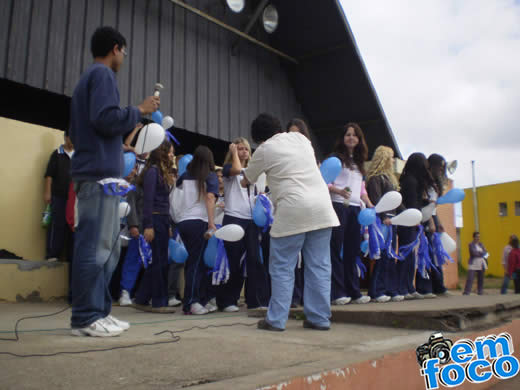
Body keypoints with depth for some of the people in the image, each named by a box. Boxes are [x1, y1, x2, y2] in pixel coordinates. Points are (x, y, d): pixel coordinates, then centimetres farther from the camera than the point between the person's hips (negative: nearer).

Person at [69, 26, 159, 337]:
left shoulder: (88, 77, 27)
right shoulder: (103, 74, -3)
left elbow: (77, 132, 27)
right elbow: (106, 118, -18)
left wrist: (119, 148, 26)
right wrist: (140, 110, -4)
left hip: (95, 171, 10)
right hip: (101, 172, -10)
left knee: (107, 248, 10)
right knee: (95, 247, -9)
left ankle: (99, 312, 13)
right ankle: (86, 317, -4)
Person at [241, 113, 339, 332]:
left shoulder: (265, 150, 3)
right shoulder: (300, 137, 17)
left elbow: (246, 181, 15)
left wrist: (243, 181, 38)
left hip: (293, 212, -5)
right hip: (322, 208, 5)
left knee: (282, 268, 4)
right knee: (319, 266, 7)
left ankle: (276, 320, 6)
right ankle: (320, 318, 11)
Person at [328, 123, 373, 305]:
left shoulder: (359, 162, 21)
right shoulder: (335, 158, 1)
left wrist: (371, 206, 14)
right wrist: (339, 191, -23)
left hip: (355, 208, 7)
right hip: (338, 206, -6)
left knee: (352, 251, 8)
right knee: (336, 250, -5)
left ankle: (354, 292, 14)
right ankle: (337, 293, -3)